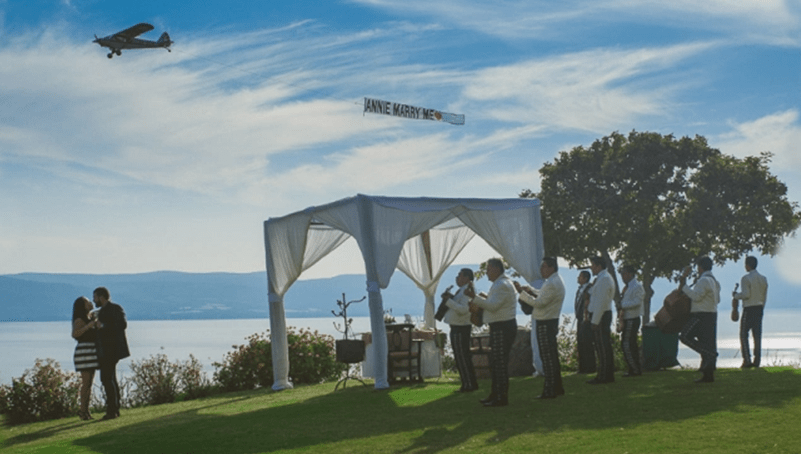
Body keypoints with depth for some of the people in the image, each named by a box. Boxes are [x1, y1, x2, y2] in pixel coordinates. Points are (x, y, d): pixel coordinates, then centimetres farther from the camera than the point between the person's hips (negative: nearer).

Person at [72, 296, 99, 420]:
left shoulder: (90, 317, 15)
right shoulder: (79, 320, -10)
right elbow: (74, 334, -24)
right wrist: (89, 325, -26)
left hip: (92, 351, 9)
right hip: (84, 350, -9)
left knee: (90, 382, 8)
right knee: (86, 382, -9)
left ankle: (86, 410, 11)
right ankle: (82, 410, -5)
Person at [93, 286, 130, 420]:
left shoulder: (115, 308, -8)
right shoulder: (102, 311, 19)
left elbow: (122, 324, -19)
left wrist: (104, 326, -21)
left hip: (111, 349, -10)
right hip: (105, 350, 10)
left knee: (107, 378, -14)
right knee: (111, 379, 11)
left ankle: (112, 410, -14)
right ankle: (115, 409, 14)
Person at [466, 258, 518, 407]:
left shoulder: (502, 285, -16)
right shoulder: (500, 283, 18)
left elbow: (493, 306, -24)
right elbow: (492, 304, 23)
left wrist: (474, 297, -25)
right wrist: (477, 303, 10)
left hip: (503, 328, -11)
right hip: (499, 327, 11)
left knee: (500, 363, -8)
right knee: (495, 362, 16)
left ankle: (501, 398, -5)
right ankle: (496, 394, 23)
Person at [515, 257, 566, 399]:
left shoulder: (552, 284, -21)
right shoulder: (557, 281, 13)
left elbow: (539, 303, -21)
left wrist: (521, 292, -17)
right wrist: (531, 291, 12)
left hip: (545, 324, -11)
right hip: (551, 322, 11)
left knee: (548, 357, -6)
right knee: (553, 356, 16)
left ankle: (549, 391, -3)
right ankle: (557, 387, 23)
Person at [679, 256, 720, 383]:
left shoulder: (704, 280, -13)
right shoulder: (714, 281, 20)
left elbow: (696, 296, -21)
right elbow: (717, 300, 23)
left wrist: (684, 287, -13)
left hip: (701, 315, -10)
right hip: (712, 315, 10)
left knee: (685, 336, -11)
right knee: (708, 343, 8)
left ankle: (710, 354, -18)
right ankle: (708, 375, 8)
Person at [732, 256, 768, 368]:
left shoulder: (746, 278, -11)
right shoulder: (763, 279, 10)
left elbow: (746, 294, -17)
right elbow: (764, 297, 12)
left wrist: (735, 295, 0)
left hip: (749, 309, -6)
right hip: (759, 308, 6)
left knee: (744, 334, -1)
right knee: (757, 335, 7)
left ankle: (747, 360, -9)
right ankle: (757, 360, 5)